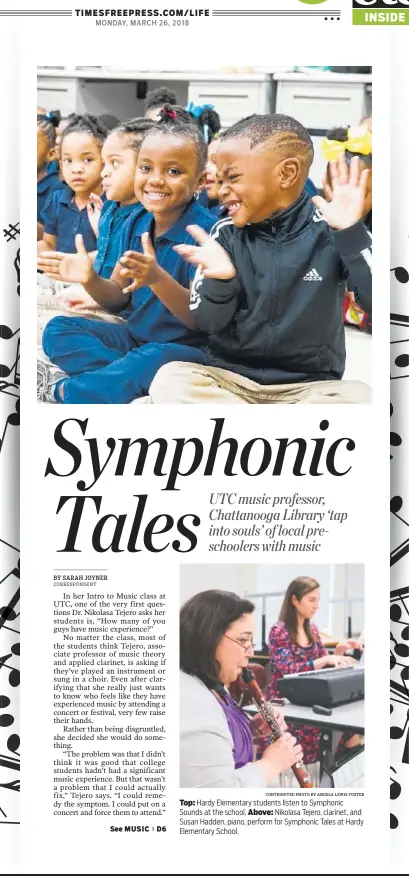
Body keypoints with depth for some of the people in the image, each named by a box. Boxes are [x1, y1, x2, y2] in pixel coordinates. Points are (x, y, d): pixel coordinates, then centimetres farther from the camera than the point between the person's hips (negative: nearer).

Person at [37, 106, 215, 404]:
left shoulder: (205, 231, -18)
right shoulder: (136, 222, 3)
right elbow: (120, 299, 9)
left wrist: (158, 279, -38)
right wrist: (91, 280, -13)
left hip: (187, 348, -7)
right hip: (135, 336, 7)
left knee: (153, 362, -38)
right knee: (58, 329, -1)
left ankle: (63, 390, -16)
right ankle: (124, 376, -21)